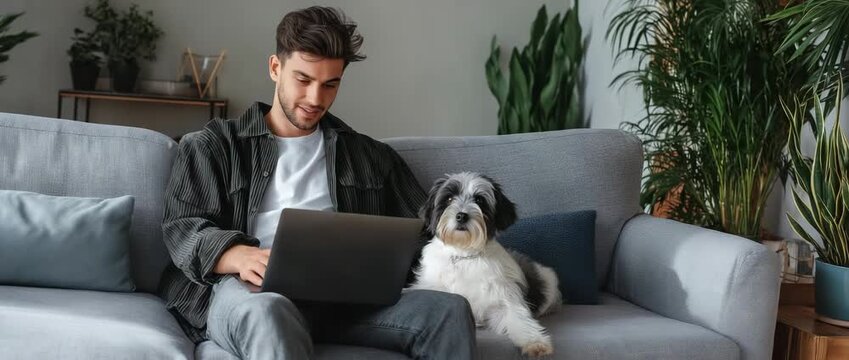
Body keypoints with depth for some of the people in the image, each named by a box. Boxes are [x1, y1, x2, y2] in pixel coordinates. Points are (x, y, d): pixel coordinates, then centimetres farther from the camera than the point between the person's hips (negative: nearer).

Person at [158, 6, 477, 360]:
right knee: (269, 313, -41)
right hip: (250, 289, -3)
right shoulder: (215, 144, 17)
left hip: (340, 294, 3)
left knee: (449, 310, -24)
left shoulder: (369, 155, 25)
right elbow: (182, 228, 5)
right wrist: (240, 256, -19)